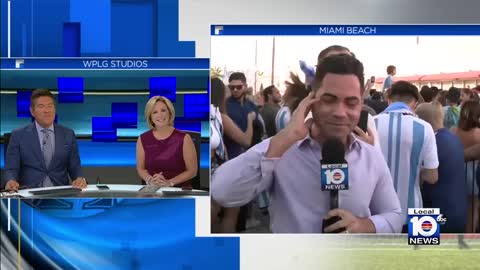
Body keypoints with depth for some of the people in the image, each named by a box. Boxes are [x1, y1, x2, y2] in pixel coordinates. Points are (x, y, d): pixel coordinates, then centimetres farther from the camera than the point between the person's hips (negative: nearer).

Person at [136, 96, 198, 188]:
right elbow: (141, 168, 13)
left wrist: (169, 182, -12)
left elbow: (192, 171, -1)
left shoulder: (183, 138, -5)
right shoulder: (143, 139, 4)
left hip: (179, 189, -2)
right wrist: (150, 180, -7)